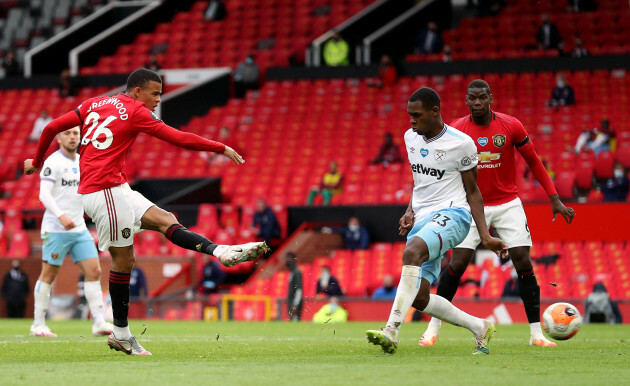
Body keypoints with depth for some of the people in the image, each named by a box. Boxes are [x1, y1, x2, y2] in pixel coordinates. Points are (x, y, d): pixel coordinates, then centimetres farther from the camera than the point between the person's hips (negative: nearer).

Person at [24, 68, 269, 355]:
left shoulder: (94, 104, 16)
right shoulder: (135, 111, -4)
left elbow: (51, 128, 15)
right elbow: (180, 139, -5)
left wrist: (37, 162, 29)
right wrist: (222, 149, 2)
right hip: (106, 189, -9)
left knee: (166, 220, 5)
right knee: (124, 258, -11)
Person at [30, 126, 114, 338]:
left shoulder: (82, 162, 13)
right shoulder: (53, 162, -9)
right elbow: (44, 194, -17)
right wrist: (61, 216, -29)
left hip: (79, 228, 7)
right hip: (55, 230, -7)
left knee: (94, 271, -2)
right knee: (49, 275, -1)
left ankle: (99, 323, -3)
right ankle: (38, 324, 8)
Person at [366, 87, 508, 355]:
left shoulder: (461, 144, -7)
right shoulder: (411, 138, 11)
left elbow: (472, 191, 1)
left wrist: (485, 236, -4)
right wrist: (411, 210, 8)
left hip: (451, 214, -7)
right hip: (421, 220, 8)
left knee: (412, 251, -37)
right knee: (419, 298, -2)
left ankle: (391, 331, -44)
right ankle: (479, 328, 18)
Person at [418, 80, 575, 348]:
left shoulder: (511, 126, -7)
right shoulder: (456, 131, -7)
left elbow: (534, 162, 3)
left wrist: (554, 199, 1)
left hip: (508, 203, 0)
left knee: (524, 263, -8)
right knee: (457, 264, -10)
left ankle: (536, 332, 0)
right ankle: (434, 328, 4)